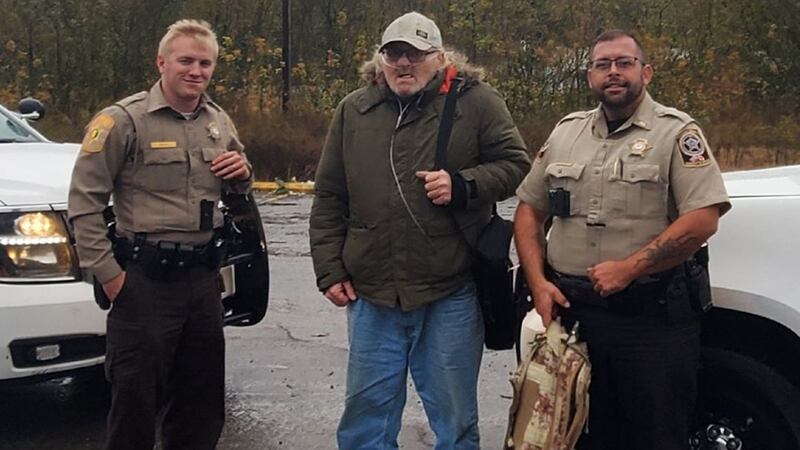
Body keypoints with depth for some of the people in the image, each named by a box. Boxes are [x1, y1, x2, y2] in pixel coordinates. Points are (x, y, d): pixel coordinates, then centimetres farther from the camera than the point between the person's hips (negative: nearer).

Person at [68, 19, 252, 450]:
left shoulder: (219, 121, 12)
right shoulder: (125, 119, -9)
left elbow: (237, 185, 27)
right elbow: (84, 201, -10)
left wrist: (242, 171, 3)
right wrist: (107, 271, -13)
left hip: (203, 274, 6)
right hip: (145, 278, -6)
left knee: (202, 403, 16)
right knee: (136, 401, 1)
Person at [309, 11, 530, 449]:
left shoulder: (475, 101, -1)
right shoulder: (353, 110, 7)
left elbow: (515, 164, 2)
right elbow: (329, 199, 10)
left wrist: (462, 185, -14)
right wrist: (330, 270, 6)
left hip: (451, 295, -2)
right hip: (370, 295, 3)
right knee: (366, 413, 13)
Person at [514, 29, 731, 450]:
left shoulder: (676, 132, -4)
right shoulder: (566, 133, 12)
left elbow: (702, 219, -14)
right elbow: (529, 210, 14)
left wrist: (627, 269, -18)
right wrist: (539, 283, 1)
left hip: (653, 317, -4)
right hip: (570, 311, 5)